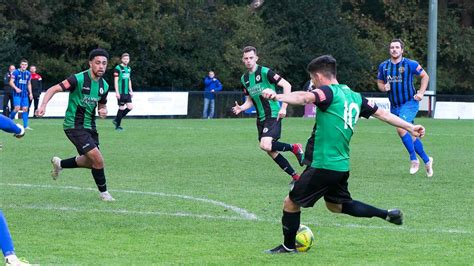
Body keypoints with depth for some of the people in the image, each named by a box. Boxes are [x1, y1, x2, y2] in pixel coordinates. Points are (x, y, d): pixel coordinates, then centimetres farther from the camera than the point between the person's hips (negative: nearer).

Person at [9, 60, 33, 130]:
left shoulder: (28, 74, 10)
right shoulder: (15, 72, -5)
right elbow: (11, 82, -7)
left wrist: (30, 93, 13)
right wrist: (16, 88, -23)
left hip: (25, 94, 5)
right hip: (17, 94, -5)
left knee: (25, 109, 1)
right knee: (17, 108, -17)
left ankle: (26, 126, 3)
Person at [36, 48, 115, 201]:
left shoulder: (104, 85, 3)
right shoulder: (78, 79, -18)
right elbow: (53, 89, -20)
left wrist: (103, 110, -4)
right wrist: (43, 105, -35)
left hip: (90, 126, 8)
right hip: (74, 126, -8)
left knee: (90, 162, 17)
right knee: (98, 160, -15)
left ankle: (59, 164, 40)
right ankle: (103, 193, 4)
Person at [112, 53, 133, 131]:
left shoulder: (128, 69, 15)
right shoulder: (118, 68, -7)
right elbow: (116, 81, -10)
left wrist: (131, 91, 20)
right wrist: (117, 92, -15)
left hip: (127, 92, 7)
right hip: (121, 92, -7)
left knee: (130, 107, 0)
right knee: (121, 108, -4)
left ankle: (117, 120, 16)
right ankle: (118, 125, 8)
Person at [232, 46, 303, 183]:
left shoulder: (265, 72, -12)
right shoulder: (244, 79, 11)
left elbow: (287, 85, -13)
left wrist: (283, 107, -18)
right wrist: (241, 108, -3)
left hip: (273, 115, -8)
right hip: (261, 118, 8)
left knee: (265, 145, -26)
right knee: (271, 152, 7)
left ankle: (294, 148, -2)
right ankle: (295, 176, 18)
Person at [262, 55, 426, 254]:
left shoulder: (328, 92, -13)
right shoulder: (354, 97, 12)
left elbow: (304, 97, -34)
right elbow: (382, 114, 17)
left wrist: (277, 96, -52)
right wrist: (410, 127, 28)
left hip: (323, 166, -8)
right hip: (342, 165, 8)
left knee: (291, 202, 6)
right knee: (336, 205, 27)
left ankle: (288, 246, 15)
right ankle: (388, 214, 22)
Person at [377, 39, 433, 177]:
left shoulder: (410, 64, -8)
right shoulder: (384, 66, 4)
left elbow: (425, 76, 3)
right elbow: (379, 82, 16)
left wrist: (421, 93, -6)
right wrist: (384, 87, -7)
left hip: (409, 103, -5)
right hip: (394, 106, 5)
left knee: (401, 128, -26)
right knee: (411, 136, 11)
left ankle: (414, 159, -11)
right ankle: (427, 160, 28)